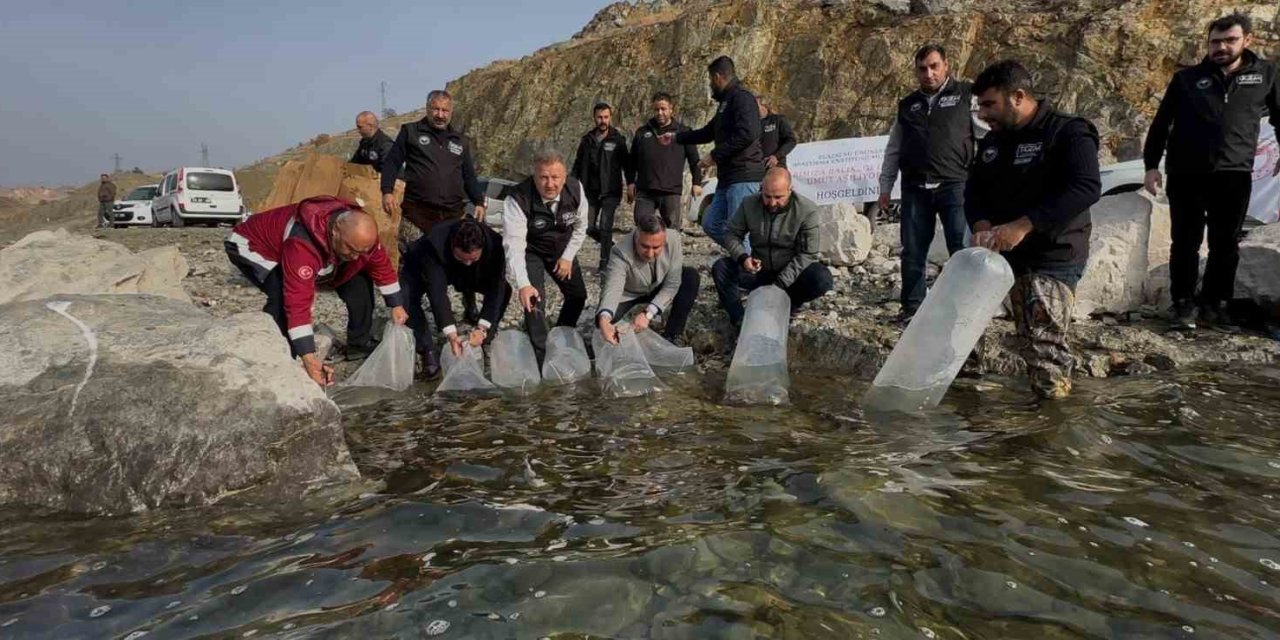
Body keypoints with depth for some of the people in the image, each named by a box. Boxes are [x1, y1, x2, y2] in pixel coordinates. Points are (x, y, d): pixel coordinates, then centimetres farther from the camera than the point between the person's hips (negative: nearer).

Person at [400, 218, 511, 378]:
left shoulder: (495, 243, -34)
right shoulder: (434, 244, -41)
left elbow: (495, 288, -33)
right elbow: (437, 292, -43)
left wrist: (482, 328, -42)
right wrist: (451, 335, -50)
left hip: (471, 275, 2)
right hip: (421, 269, -2)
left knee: (504, 290, -19)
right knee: (407, 295, -31)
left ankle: (480, 345, -4)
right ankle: (427, 351, -16)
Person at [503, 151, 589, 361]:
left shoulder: (576, 189, -23)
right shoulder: (518, 199, -35)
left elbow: (580, 227, -4)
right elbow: (514, 244, -40)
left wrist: (568, 257, -10)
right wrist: (522, 285, -51)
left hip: (562, 249, 5)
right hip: (530, 251, -4)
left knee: (578, 295, 10)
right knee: (534, 299, -19)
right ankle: (541, 353, 0)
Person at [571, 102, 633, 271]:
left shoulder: (618, 139, -2)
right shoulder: (587, 139, 10)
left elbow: (627, 163, -3)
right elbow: (578, 163, 16)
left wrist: (630, 182, -16)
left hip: (610, 191, -4)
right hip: (590, 190, 4)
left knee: (605, 226, -10)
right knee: (589, 227, 3)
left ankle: (605, 261, 1)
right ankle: (613, 248, 26)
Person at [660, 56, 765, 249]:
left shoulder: (742, 98, -9)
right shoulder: (726, 101, 22)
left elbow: (746, 134, -24)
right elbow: (708, 132, 35)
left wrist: (715, 156, -17)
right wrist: (676, 137, 40)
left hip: (744, 177, -10)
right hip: (728, 177, 10)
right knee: (711, 223, 12)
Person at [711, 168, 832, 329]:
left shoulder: (806, 210, -17)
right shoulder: (749, 204, -10)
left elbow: (807, 254, -17)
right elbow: (732, 234, -1)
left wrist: (781, 283, -27)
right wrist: (742, 257, -24)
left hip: (791, 274, -2)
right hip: (759, 270, 2)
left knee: (822, 279, -32)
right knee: (720, 268, -20)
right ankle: (739, 319, -14)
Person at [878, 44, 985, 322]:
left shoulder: (966, 95, 4)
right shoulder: (907, 106, 16)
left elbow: (990, 134, -1)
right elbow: (893, 151, 19)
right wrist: (885, 186, 15)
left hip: (955, 185, -3)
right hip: (915, 189, 4)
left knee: (963, 249, -6)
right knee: (912, 251, 7)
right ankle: (912, 306, 18)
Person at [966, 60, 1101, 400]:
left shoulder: (1068, 132, -9)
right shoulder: (992, 141, 14)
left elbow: (1086, 188, -22)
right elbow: (974, 188, 11)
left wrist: (1024, 225, -30)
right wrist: (981, 225, -12)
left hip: (1052, 257, -7)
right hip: (1004, 254, 7)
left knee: (1044, 346, -10)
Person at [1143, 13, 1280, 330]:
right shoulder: (1187, 79, 4)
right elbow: (1160, 124, 6)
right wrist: (1151, 165, 0)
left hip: (1235, 176, 2)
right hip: (1186, 175, -1)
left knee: (1226, 244, 6)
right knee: (1186, 242, 0)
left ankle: (1214, 304, 17)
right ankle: (1183, 304, 7)